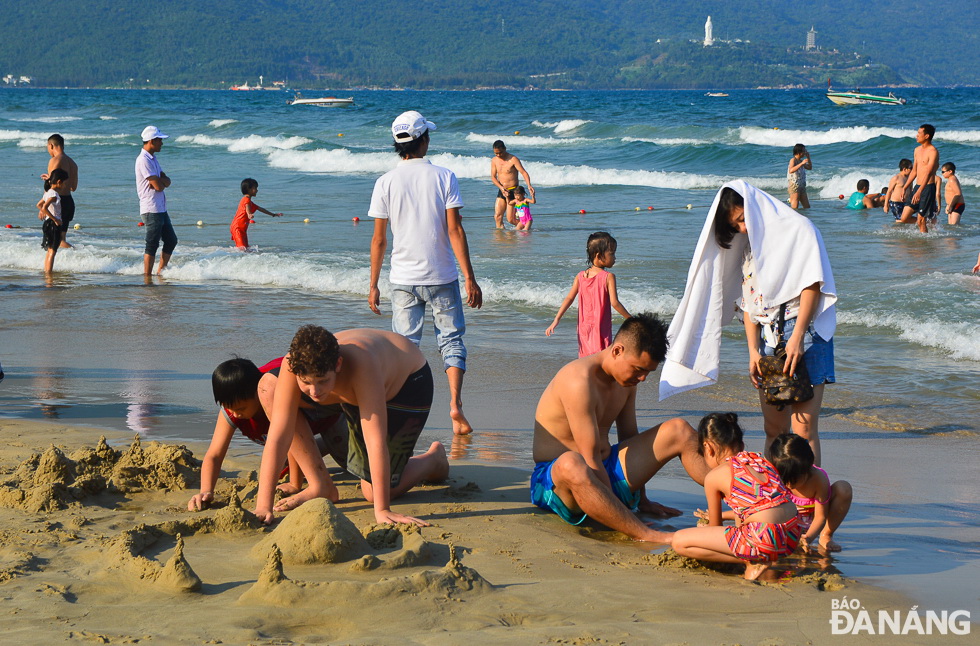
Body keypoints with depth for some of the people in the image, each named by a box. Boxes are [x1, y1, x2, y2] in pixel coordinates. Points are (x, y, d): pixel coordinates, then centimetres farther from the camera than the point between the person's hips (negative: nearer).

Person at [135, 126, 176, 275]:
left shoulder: (152, 158, 16)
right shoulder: (144, 160, -16)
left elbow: (166, 182, 11)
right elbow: (158, 186, -21)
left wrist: (161, 181, -12)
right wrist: (162, 182, 2)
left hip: (160, 208, 10)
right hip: (151, 210, -10)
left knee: (171, 240, 15)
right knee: (152, 245, -7)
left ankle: (160, 271, 22)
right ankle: (147, 276, -2)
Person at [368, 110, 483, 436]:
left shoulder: (385, 182, -2)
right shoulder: (443, 177, -5)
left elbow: (379, 240, 0)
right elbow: (455, 231, -9)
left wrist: (373, 286, 8)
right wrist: (470, 278, -6)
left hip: (404, 278, 1)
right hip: (442, 276, -1)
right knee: (451, 339, 9)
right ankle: (455, 405, -6)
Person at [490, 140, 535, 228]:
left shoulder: (513, 159, -13)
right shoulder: (494, 160, 4)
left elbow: (524, 173, -20)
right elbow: (493, 177, 4)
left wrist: (529, 185, -37)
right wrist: (501, 188, -13)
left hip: (513, 191, -5)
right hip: (501, 191, 5)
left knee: (511, 219, -5)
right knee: (497, 217, -3)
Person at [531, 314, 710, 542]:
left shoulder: (626, 378, 5)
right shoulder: (579, 380, -24)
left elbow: (629, 436, 16)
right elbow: (590, 459, -26)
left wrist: (642, 500, 18)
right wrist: (617, 506, -25)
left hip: (605, 471, 9)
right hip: (555, 479, -9)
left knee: (679, 430, 2)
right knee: (571, 464, -46)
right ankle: (650, 537, -54)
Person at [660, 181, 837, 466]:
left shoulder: (798, 229, -3)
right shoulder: (750, 245, 19)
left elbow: (812, 285, -10)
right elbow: (748, 301, 15)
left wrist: (797, 338, -17)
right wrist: (753, 351, 4)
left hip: (804, 333, -7)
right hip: (767, 338, 7)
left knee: (803, 427, -12)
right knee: (773, 429, 4)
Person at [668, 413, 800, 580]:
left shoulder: (714, 476, 1)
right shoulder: (760, 460, 20)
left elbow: (715, 525, 14)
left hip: (763, 540, -8)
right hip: (793, 537, 8)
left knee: (678, 542, -1)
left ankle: (752, 562, -3)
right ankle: (759, 558, 13)